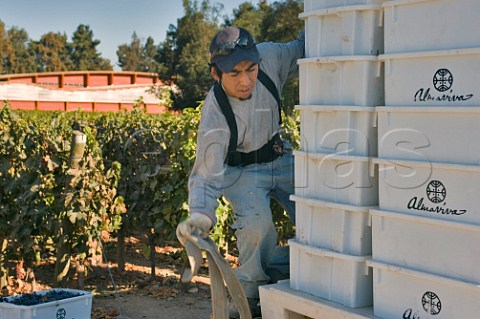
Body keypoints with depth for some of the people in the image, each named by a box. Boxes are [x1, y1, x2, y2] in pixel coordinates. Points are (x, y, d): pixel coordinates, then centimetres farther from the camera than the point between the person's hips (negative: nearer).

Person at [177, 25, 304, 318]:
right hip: (241, 170, -5)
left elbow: (300, 52, 2)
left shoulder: (269, 56, -22)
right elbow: (207, 173, -31)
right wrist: (201, 214, -48)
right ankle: (251, 294, -5)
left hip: (280, 158, 5)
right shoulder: (214, 117, -34)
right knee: (257, 223, -29)